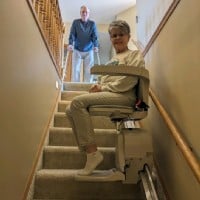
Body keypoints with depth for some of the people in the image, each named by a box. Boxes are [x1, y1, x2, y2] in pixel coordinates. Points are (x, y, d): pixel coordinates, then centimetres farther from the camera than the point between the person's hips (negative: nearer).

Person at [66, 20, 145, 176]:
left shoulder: (135, 55, 9)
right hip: (109, 95, 8)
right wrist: (98, 86, 2)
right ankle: (86, 150, -10)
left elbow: (128, 81, -10)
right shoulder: (113, 59, 33)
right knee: (71, 110, -6)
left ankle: (93, 152, -24)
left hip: (124, 96, -8)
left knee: (78, 102, -25)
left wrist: (103, 87, -11)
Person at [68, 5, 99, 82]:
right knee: (75, 69, -5)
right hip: (77, 50, 0)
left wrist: (96, 46, -21)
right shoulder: (75, 22, 2)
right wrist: (70, 44, -22)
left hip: (89, 51, 0)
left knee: (88, 70, -2)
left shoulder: (92, 23, 3)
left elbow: (95, 36, -5)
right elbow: (72, 34, -5)